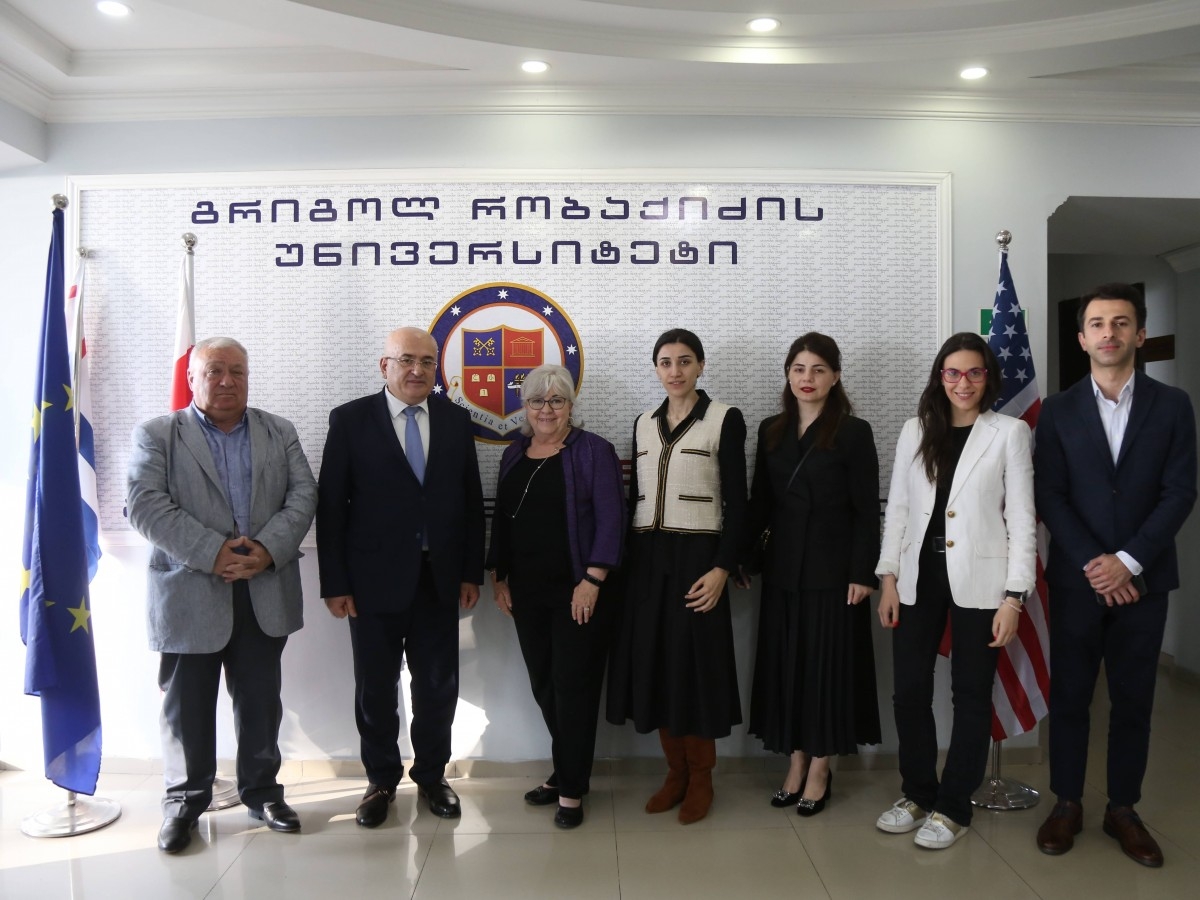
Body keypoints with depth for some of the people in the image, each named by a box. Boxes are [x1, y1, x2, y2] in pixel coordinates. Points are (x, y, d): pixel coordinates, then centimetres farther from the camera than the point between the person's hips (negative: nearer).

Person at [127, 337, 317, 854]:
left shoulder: (279, 433, 11)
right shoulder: (156, 435, 2)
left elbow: (303, 495, 2)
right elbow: (146, 506, -10)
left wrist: (268, 549, -14)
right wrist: (214, 553, -18)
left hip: (265, 593, 2)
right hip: (189, 594, -2)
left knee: (260, 701, 12)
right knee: (187, 705, 8)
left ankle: (261, 790, 27)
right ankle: (185, 800, 25)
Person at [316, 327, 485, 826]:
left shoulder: (455, 419, 5)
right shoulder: (350, 419, -4)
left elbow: (470, 499, 8)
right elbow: (331, 506, -4)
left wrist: (471, 572, 4)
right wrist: (334, 583, -7)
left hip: (438, 578, 3)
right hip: (375, 578, -2)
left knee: (438, 686, 11)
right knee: (376, 688, 10)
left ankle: (431, 775, 31)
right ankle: (381, 780, 30)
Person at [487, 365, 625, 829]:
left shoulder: (593, 451, -6)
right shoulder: (514, 454, 11)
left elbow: (611, 519, -11)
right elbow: (501, 519, 15)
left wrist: (592, 581, -17)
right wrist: (499, 577, 10)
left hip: (578, 590, -5)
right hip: (526, 591, 6)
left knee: (573, 686, 1)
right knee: (542, 685, 11)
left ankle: (571, 789, 14)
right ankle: (565, 772, 28)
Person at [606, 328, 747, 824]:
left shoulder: (725, 419, -4)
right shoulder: (644, 424, 11)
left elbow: (736, 502, -7)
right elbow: (635, 497, 14)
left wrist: (721, 568, -15)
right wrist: (624, 559, 10)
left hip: (696, 556, -5)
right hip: (647, 557, 5)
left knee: (696, 663, 2)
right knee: (654, 661, 7)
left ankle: (701, 778, 19)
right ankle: (675, 772, 23)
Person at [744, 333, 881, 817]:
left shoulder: (853, 432, -4)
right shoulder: (771, 431, 8)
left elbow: (867, 510, -7)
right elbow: (760, 503, 10)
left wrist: (862, 573, -12)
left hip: (833, 569, -4)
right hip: (783, 567, 4)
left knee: (828, 664, 4)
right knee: (785, 663, 8)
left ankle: (820, 769, 18)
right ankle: (796, 763, 22)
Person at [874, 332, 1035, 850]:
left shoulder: (1009, 432, -1)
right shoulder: (914, 431, 8)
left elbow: (1022, 517, -3)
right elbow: (897, 508, 9)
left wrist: (1014, 596, -9)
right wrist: (888, 577, 2)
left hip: (978, 580, -3)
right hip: (919, 577, 3)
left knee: (971, 695, 8)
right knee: (909, 691, 6)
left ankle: (953, 807, 22)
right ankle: (918, 793, 26)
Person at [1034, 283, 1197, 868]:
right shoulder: (1059, 410, 3)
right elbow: (1049, 497, -2)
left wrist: (1128, 561, -13)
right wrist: (1093, 563, -12)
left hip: (1143, 579, 0)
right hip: (1076, 579, 0)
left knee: (1133, 700, 8)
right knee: (1069, 696, 7)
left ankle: (1123, 809, 23)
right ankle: (1066, 804, 20)